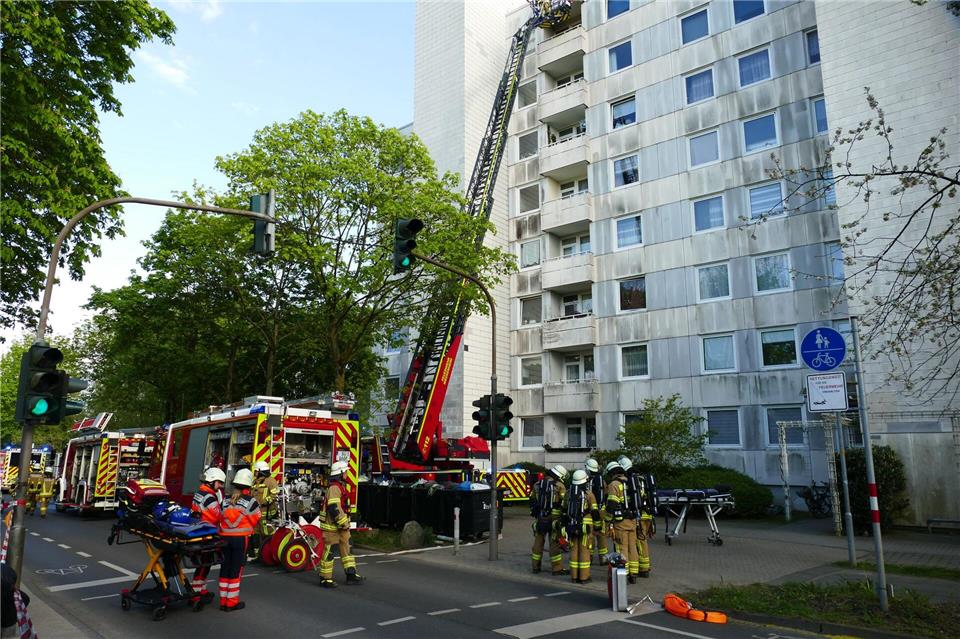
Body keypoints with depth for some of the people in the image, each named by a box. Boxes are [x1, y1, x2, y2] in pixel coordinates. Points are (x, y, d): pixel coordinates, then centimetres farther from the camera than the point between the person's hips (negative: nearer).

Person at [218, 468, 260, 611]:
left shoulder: (225, 501, 6)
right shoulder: (250, 501, -10)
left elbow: (221, 518, 6)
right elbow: (255, 520, -3)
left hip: (225, 537, 5)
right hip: (241, 538, -5)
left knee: (225, 568, 13)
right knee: (236, 569, 2)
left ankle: (223, 601, 20)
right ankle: (232, 603, 7)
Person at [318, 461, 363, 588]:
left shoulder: (339, 487, 15)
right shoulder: (334, 488, -19)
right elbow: (334, 509, -26)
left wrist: (345, 523, 21)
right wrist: (344, 524, -20)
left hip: (340, 526, 10)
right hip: (332, 526, -10)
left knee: (346, 548, 10)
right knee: (329, 551, -1)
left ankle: (351, 575, 15)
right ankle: (325, 579, 9)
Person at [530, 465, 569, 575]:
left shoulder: (537, 485, 8)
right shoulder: (559, 486, -9)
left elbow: (532, 502, 14)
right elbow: (564, 503, -9)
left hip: (540, 519, 5)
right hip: (554, 519, -5)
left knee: (538, 541, 14)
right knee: (555, 543, 2)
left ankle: (536, 566, 21)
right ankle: (557, 568, 6)